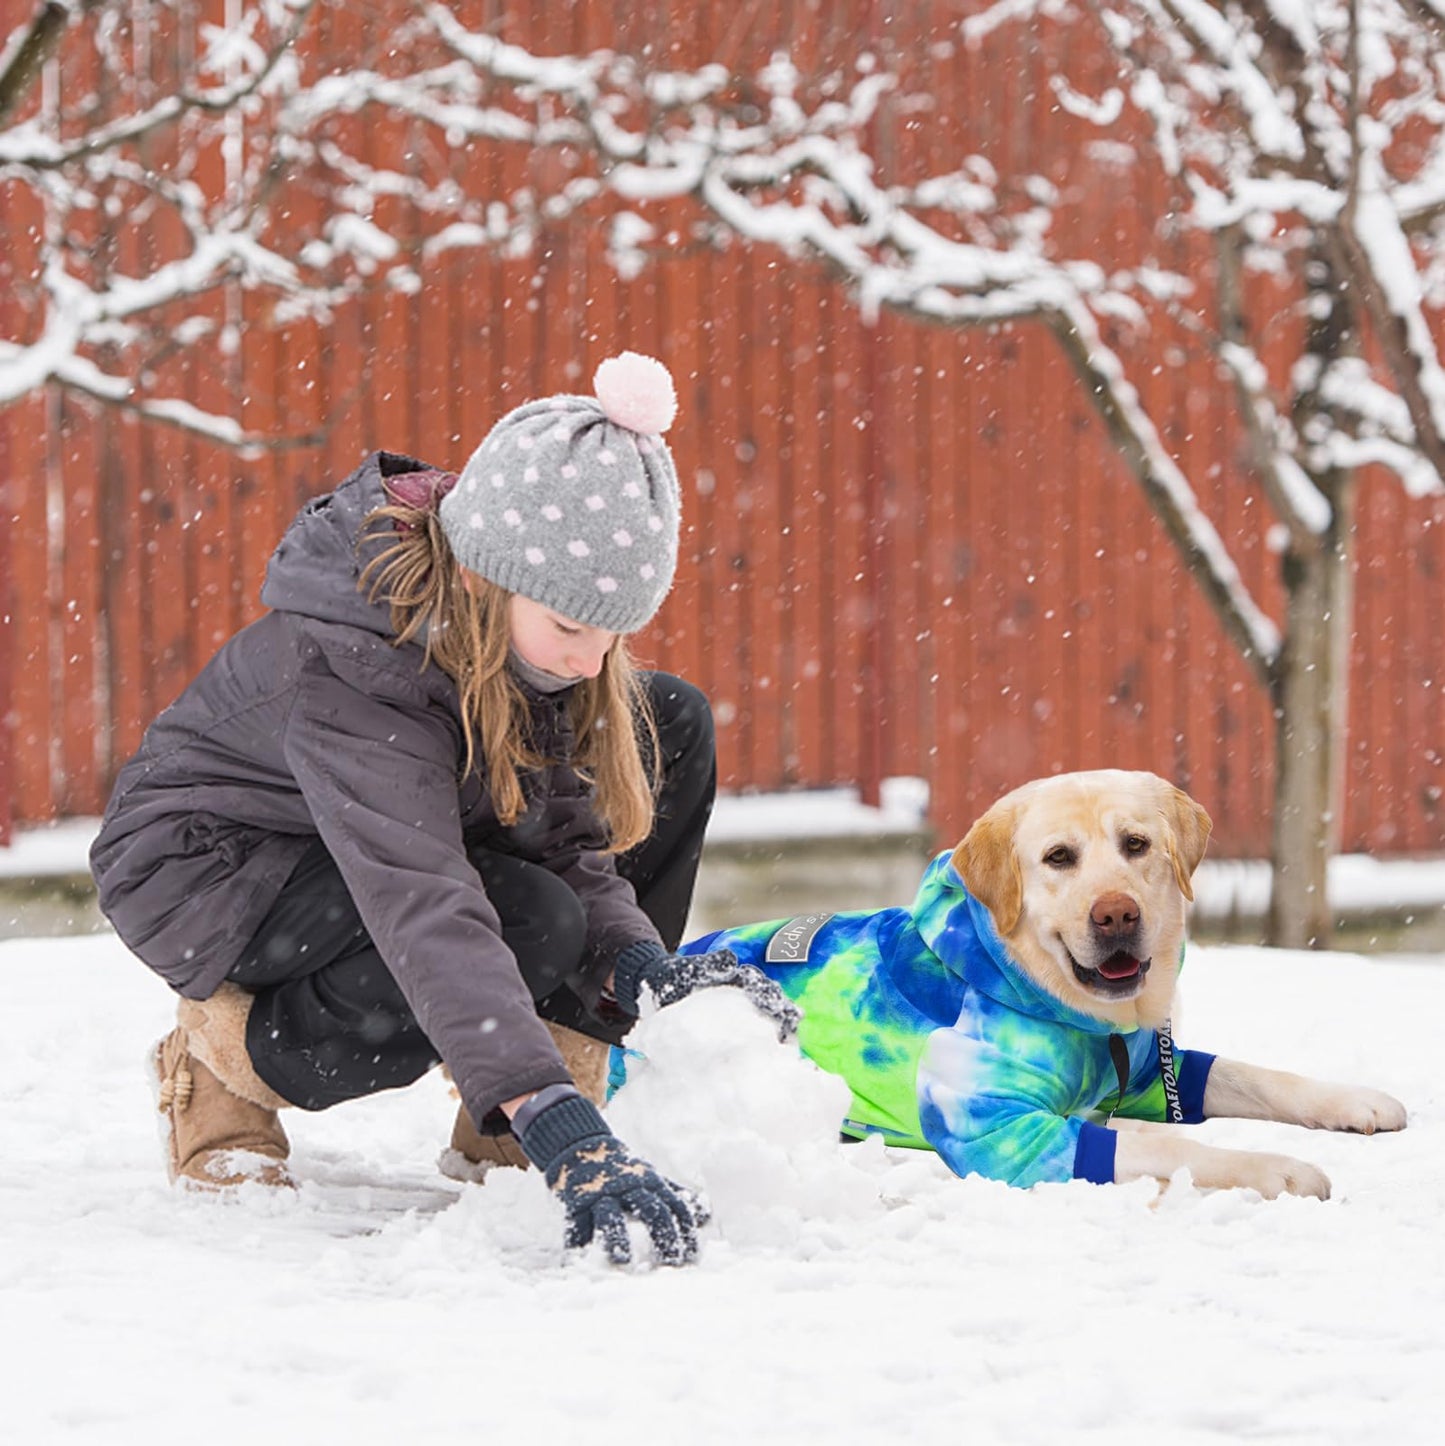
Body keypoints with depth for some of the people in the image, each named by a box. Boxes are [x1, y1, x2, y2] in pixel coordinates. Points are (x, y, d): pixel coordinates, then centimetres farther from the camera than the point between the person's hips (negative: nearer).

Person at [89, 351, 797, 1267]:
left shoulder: (520, 620, -15)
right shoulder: (347, 671, -38)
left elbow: (560, 823, -9)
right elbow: (425, 912, -48)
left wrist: (642, 967, -28)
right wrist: (562, 1132, -56)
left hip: (370, 823, 9)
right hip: (199, 872, -8)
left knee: (674, 727, -5)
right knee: (531, 923, -32)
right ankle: (224, 1060, -7)